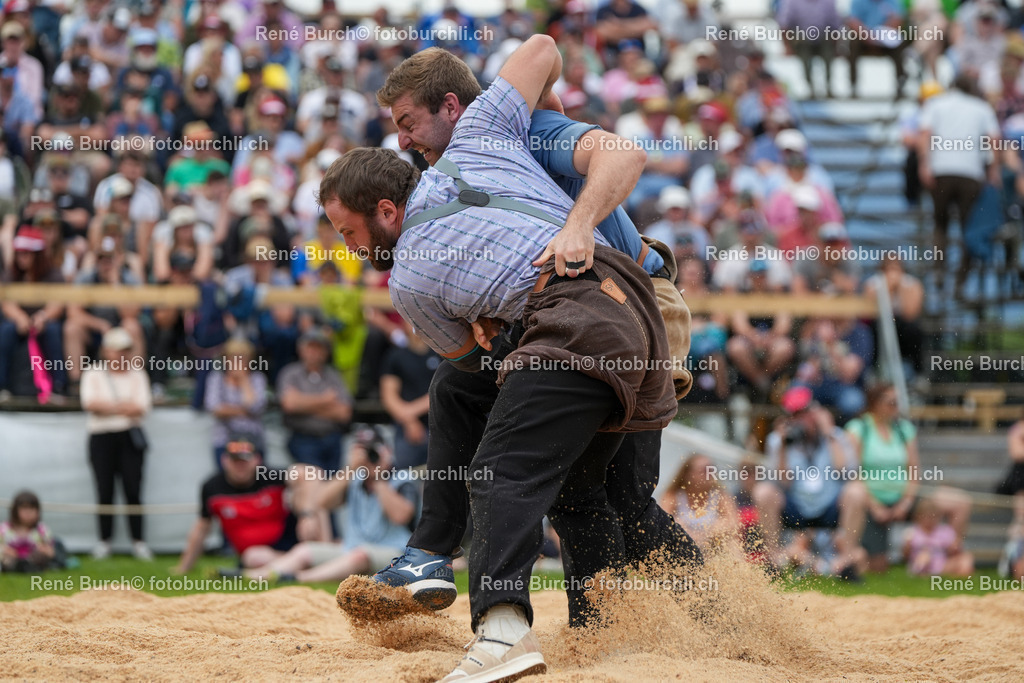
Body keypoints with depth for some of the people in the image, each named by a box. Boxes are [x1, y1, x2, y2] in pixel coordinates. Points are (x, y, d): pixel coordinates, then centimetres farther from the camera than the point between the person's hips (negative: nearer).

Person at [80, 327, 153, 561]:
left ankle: (138, 541, 0)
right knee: (105, 491, 0)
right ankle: (104, 541, 7)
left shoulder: (137, 375, 9)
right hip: (101, 438, 0)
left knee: (133, 490, -4)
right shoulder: (93, 375, 7)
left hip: (130, 437, 0)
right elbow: (90, 403, -10)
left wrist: (107, 407, -14)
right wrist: (123, 407, -15)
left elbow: (141, 407, -6)